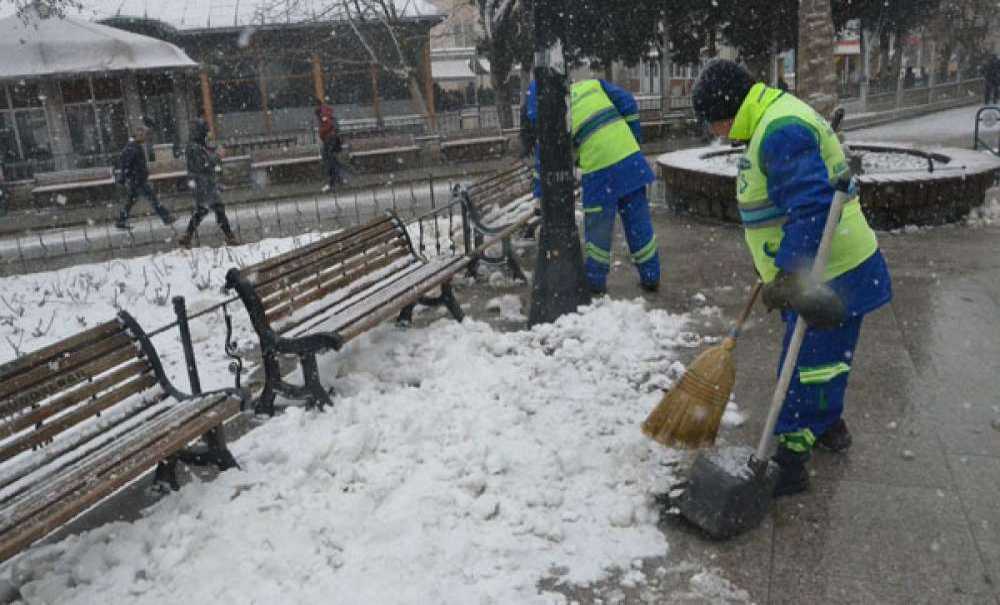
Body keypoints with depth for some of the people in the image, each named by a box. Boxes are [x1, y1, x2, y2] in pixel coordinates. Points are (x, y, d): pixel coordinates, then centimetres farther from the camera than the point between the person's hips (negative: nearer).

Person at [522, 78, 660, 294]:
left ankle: (595, 282, 25)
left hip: (599, 172, -4)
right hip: (630, 158, 4)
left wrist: (540, 195, 17)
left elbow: (544, 161, 7)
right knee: (639, 223, 14)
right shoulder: (591, 84, 15)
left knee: (598, 229, 13)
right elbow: (627, 102, 10)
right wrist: (635, 139, 17)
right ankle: (651, 278, 24)